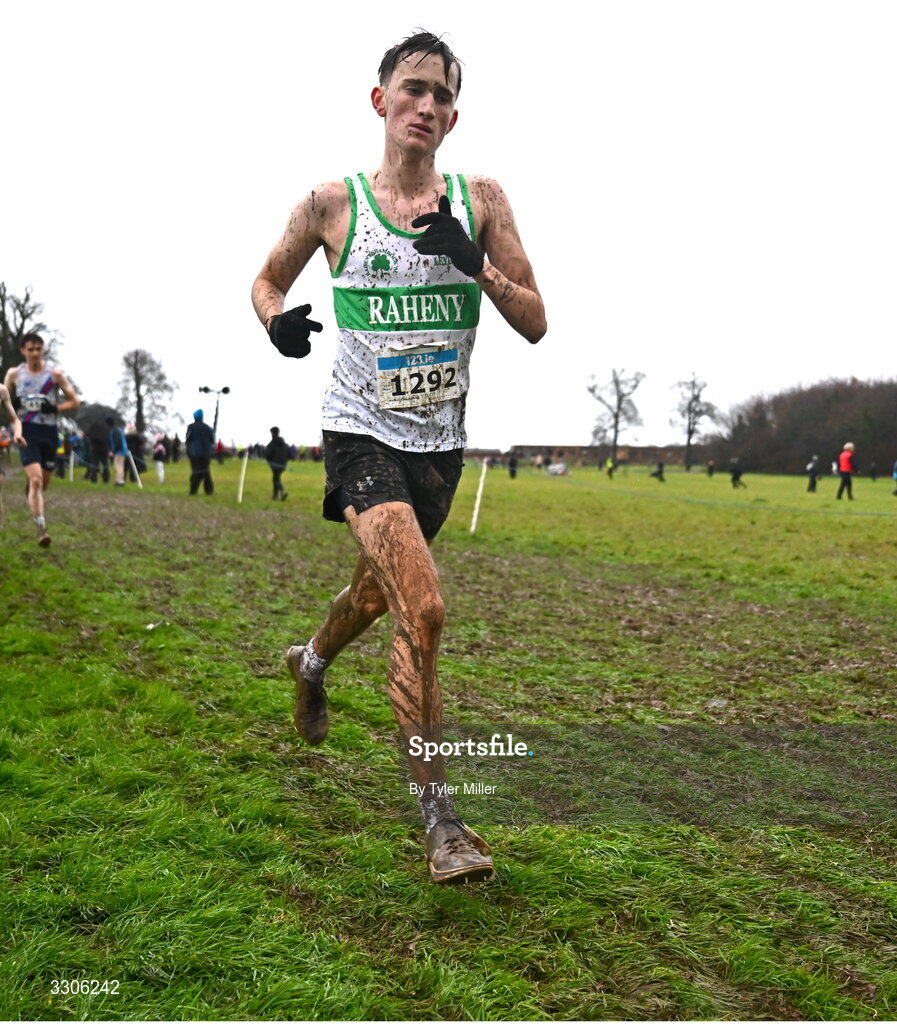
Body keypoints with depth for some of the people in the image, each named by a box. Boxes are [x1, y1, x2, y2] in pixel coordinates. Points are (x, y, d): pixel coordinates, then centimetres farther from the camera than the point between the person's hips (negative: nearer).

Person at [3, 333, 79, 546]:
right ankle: (41, 528, -16)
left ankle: (30, 485, 52)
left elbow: (74, 401, 3)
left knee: (44, 482, 13)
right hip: (27, 430, -2)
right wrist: (14, 404, -9)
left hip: (49, 431, 2)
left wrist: (55, 408, -14)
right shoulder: (14, 374, 2)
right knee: (36, 480, -17)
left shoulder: (55, 374, 0)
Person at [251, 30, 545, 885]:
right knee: (423, 607, -22)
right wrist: (277, 319, -9)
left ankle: (311, 662, 57)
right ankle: (439, 817, -9)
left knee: (377, 593, 21)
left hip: (439, 442, 4)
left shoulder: (480, 200, 2)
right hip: (362, 433, -4)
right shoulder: (332, 203, -2)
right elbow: (267, 279, 14)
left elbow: (535, 324, 0)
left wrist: (475, 264, -17)